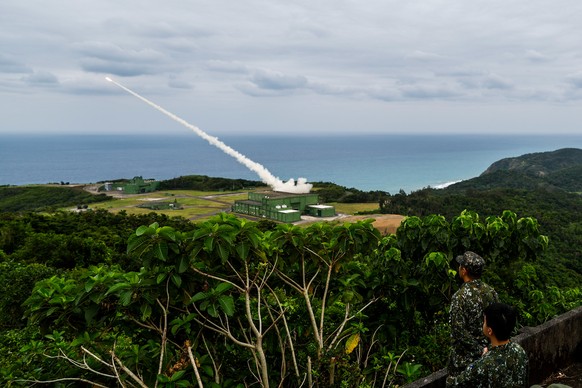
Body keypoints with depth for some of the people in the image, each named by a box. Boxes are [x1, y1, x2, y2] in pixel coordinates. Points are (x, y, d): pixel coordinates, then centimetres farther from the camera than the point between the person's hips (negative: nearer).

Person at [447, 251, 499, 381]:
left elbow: (459, 330, -24)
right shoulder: (491, 291, -2)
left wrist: (478, 349, -15)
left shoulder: (460, 296, -21)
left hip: (464, 356, -6)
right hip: (487, 352, 6)